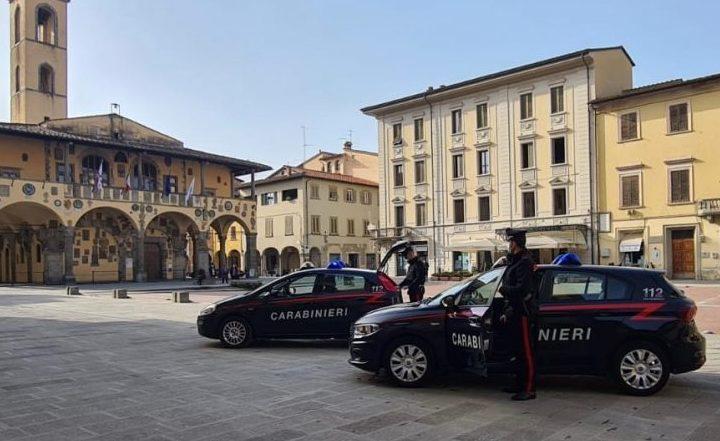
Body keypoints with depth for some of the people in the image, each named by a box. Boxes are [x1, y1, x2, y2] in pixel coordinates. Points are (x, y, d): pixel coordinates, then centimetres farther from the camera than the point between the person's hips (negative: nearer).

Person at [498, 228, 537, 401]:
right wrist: (506, 312, 21)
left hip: (522, 313, -10)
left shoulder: (524, 262, -15)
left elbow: (521, 289, -25)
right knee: (518, 351, 16)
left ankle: (529, 390, 1)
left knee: (526, 352, -5)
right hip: (514, 313, 10)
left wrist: (503, 289, -9)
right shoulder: (514, 261, 17)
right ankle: (519, 385, 26)